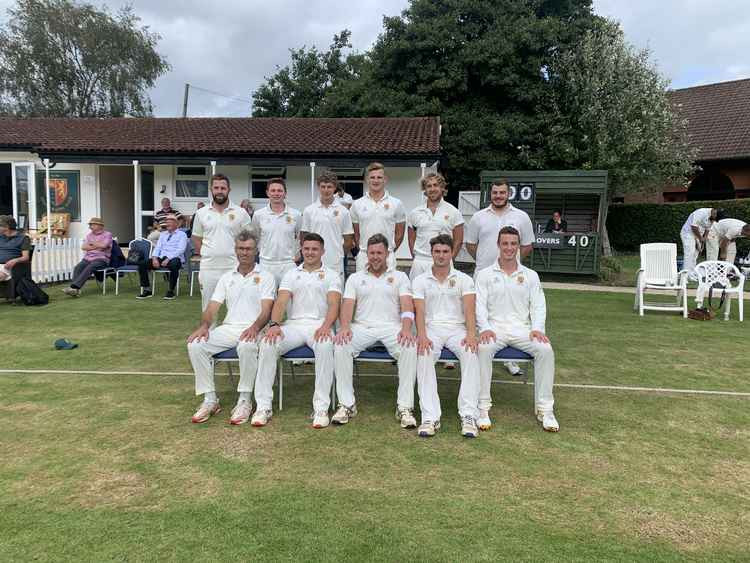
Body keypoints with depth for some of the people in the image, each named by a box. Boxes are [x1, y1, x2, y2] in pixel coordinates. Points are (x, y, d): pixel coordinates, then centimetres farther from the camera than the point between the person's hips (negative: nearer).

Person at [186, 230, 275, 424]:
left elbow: (266, 309, -6)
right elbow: (213, 306, 9)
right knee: (195, 345, -20)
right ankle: (210, 399, -12)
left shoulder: (265, 276, 6)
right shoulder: (226, 278, 19)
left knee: (247, 346, -39)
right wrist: (204, 325, -12)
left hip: (252, 330, -4)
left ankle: (245, 400, -23)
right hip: (228, 328, 5)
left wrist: (255, 327, -27)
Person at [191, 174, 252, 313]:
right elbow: (196, 238, 13)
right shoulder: (201, 213, 6)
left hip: (234, 267, -1)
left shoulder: (240, 213, 1)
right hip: (208, 268, 2)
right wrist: (206, 255, 4)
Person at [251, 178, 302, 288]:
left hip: (288, 265, 0)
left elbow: (300, 237, 14)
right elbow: (255, 238, 16)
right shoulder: (258, 215, 2)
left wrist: (295, 253, 10)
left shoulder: (296, 215, 1)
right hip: (266, 265, 1)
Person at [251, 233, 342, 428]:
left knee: (325, 346, -37)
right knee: (268, 344, -27)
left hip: (320, 325, -2)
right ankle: (263, 406, -20)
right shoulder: (291, 274, 19)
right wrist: (274, 324, -17)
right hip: (294, 324, 2)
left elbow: (333, 304, -3)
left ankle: (321, 407, -30)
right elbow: (281, 301, 4)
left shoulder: (332, 275, 12)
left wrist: (326, 326, -24)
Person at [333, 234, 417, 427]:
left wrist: (406, 328, -20)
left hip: (391, 326, -1)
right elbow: (347, 305, 4)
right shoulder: (355, 278, 18)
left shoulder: (399, 277, 15)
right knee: (341, 347, -29)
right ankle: (346, 404, -19)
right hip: (362, 326, 1)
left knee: (410, 348, -33)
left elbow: (407, 307, 1)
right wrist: (345, 326, -18)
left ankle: (405, 406, -24)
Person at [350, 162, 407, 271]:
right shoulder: (357, 204, 5)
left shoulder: (396, 204, 2)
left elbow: (399, 233, 8)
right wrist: (363, 251, 9)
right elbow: (356, 233, 12)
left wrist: (390, 251, 8)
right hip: (364, 258, 1)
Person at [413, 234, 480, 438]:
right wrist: (422, 335, -21)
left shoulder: (464, 280, 11)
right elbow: (419, 311, -1)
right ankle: (430, 417, -35)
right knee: (424, 355, -34)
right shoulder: (420, 280, 12)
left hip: (457, 328, 0)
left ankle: (469, 415, -32)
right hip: (431, 328, 0)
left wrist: (471, 333, -22)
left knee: (471, 354, -32)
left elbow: (469, 309, -3)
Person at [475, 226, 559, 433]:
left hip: (522, 328, 2)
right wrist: (485, 328, -17)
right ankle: (483, 406, -26)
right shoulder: (485, 274, 10)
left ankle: (544, 408, -16)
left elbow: (538, 305, 9)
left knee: (545, 350, -27)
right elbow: (479, 305, 1)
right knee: (484, 348, -34)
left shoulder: (530, 275, 16)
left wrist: (537, 328, -10)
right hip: (495, 328, -2)